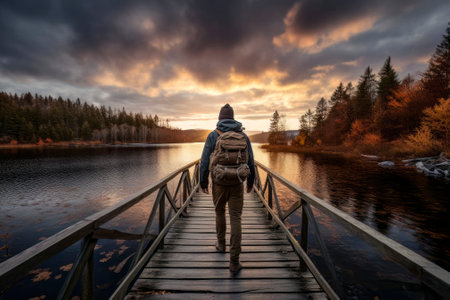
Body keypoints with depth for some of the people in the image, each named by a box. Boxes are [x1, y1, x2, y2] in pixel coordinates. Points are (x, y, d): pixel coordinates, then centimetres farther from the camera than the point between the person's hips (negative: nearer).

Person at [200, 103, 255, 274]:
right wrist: (251, 182, 15)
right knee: (235, 218, 4)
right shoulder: (243, 135, 1)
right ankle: (234, 261, 5)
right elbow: (250, 162, 3)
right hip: (237, 183, 1)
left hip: (218, 183, 0)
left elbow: (205, 161, -6)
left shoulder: (213, 135, -4)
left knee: (219, 212, 23)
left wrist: (203, 182, 5)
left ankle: (221, 244, 41)